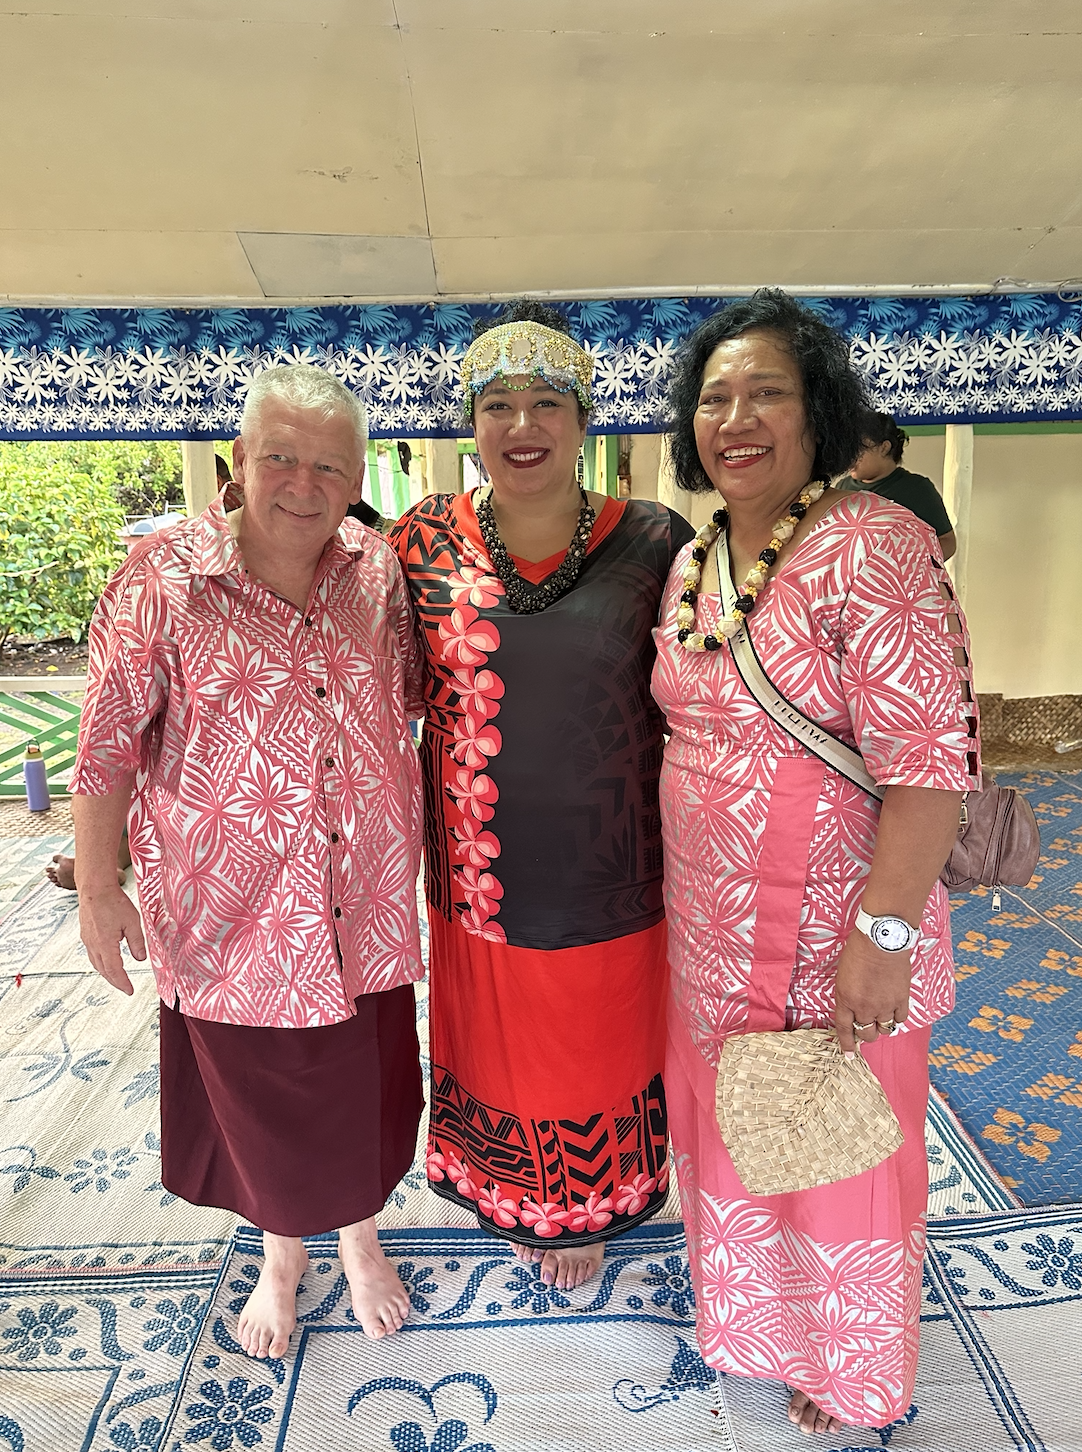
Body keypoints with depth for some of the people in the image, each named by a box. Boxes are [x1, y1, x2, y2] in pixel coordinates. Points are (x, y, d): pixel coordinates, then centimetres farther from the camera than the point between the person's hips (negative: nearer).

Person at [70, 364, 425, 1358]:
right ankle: (281, 1255, 49)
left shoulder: (379, 569, -1)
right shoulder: (166, 576, -11)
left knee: (367, 1084, 18)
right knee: (255, 1090, 18)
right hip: (230, 904, -2)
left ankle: (361, 1240, 48)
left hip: (363, 896, 3)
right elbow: (110, 742, -6)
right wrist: (98, 888, -4)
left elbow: (419, 691, 12)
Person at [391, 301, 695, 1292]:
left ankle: (587, 1211, 54)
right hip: (480, 876, 1)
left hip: (612, 880, -1)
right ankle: (517, 1204, 56)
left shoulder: (652, 543, -8)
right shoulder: (425, 541, -5)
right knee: (500, 1052, 23)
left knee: (598, 1055, 21)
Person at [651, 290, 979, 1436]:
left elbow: (931, 756, -21)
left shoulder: (872, 545, -17)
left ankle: (845, 1376, 47)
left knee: (835, 1159, 16)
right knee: (727, 1133, 25)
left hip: (830, 942, -6)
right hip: (706, 927, 7)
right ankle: (749, 1318, 55)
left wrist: (882, 934, -23)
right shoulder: (692, 562, 5)